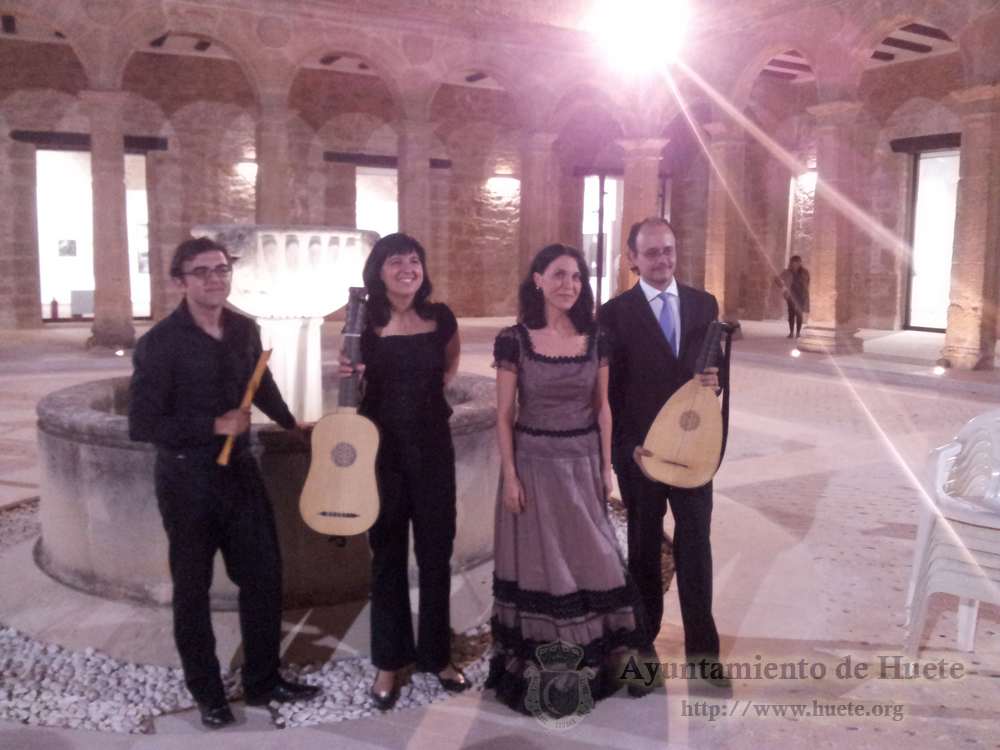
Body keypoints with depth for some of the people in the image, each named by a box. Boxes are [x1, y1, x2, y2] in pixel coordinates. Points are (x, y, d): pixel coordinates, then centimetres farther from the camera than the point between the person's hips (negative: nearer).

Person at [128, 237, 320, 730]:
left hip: (240, 470, 5)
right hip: (187, 480, -5)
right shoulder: (160, 342, -16)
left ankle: (263, 680, 29)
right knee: (192, 588, 10)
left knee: (264, 575, 11)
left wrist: (291, 424, 28)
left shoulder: (244, 330, 2)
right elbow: (142, 424, -20)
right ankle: (207, 694, 28)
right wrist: (216, 426, -19)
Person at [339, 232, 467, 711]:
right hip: (382, 446, -1)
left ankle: (436, 654, 28)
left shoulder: (440, 317, -2)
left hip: (432, 444, 2)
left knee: (436, 551, 10)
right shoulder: (364, 323, -7)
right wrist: (349, 375, -18)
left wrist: (427, 393, 6)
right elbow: (357, 387, 2)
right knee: (387, 553, 10)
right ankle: (389, 662, 23)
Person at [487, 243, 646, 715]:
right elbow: (504, 415, -6)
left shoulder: (594, 339, 1)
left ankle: (591, 662, 30)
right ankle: (536, 671, 23)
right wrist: (510, 475, -9)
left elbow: (602, 407, 6)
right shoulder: (514, 340, -8)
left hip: (582, 462, 3)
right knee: (540, 564, 8)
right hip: (534, 462, -3)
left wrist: (606, 467, 4)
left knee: (589, 560, 11)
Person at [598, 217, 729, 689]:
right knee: (644, 545, 13)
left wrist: (716, 379, -15)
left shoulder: (704, 304, 5)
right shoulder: (615, 312, -6)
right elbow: (608, 388, -6)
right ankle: (643, 637, 30)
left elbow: (718, 362, 9)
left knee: (696, 542, 6)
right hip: (639, 447, -2)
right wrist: (624, 446, -11)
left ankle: (701, 645, 20)